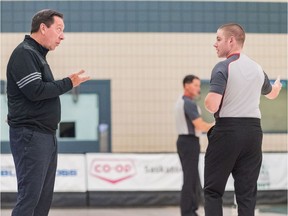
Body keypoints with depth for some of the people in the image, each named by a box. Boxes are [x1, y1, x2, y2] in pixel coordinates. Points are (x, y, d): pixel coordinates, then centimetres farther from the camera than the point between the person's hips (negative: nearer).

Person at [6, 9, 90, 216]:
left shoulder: (38, 55, 19)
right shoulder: (24, 53, -11)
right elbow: (35, 91, -20)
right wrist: (69, 83, -12)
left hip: (46, 136, 10)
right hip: (30, 136, -10)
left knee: (44, 199, 9)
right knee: (29, 197, -12)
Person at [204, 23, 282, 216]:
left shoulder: (223, 67, -11)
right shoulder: (257, 68, 10)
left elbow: (212, 106, -21)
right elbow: (272, 94, 32)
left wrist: (206, 101, 3)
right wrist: (277, 86, 56)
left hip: (227, 130, -5)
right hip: (253, 130, 5)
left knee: (213, 191, 4)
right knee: (247, 192, 6)